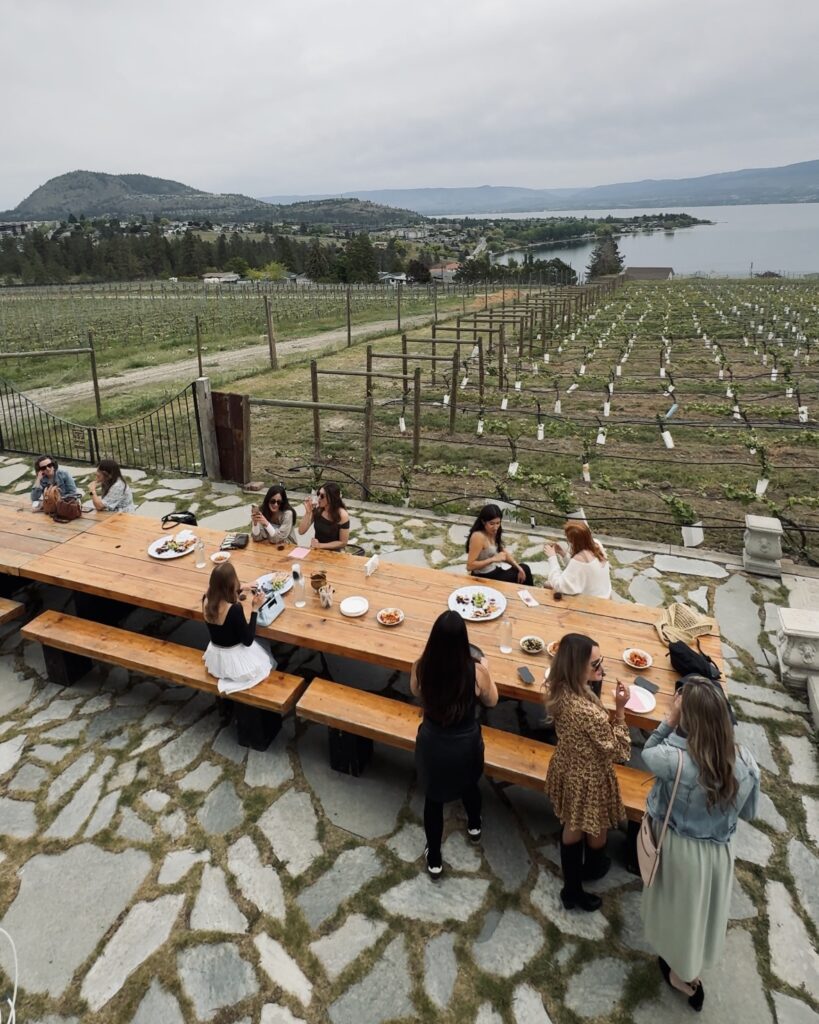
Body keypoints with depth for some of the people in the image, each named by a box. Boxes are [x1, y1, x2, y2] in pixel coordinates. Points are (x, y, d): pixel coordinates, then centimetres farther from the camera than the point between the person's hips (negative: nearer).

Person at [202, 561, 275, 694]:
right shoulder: (235, 609, -35)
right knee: (269, 662, 23)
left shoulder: (206, 599, -14)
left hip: (215, 656, 6)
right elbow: (248, 641, -22)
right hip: (234, 659, -6)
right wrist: (255, 609, -22)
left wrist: (239, 589, 13)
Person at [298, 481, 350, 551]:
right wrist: (308, 512, -16)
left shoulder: (342, 515, -17)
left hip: (332, 553, -3)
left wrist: (320, 545, -14)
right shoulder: (317, 509, -6)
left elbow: (343, 543, -11)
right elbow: (301, 531, -5)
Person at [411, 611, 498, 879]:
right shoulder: (476, 671, -27)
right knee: (469, 784, 33)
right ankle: (474, 827, 62)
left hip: (432, 743, 0)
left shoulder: (420, 668, -22)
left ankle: (434, 860, 41)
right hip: (466, 744, 0)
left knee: (434, 798, 24)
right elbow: (491, 701, -6)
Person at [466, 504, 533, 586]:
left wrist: (519, 568, -3)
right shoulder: (478, 537, -29)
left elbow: (503, 552, 7)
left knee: (524, 568, 15)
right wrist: (493, 559, -31)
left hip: (495, 569, 8)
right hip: (484, 577, -8)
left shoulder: (493, 533, -2)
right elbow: (470, 566, -29)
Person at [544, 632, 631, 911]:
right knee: (596, 830, 26)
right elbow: (619, 750, -23)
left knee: (573, 826, 29)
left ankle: (572, 888, 51)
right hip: (589, 779, -7)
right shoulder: (591, 714, -41)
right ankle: (592, 868, 56)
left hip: (566, 768, 7)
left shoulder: (558, 691, -17)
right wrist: (620, 709, -24)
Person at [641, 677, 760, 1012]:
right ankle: (690, 967, 58)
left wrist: (669, 718, -20)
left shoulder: (675, 760, -36)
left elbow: (647, 752, -12)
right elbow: (748, 812, -4)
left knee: (681, 909, 25)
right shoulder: (745, 761, -22)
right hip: (718, 851, 4)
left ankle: (685, 975, 51)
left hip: (677, 848, -3)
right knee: (702, 908, 30)